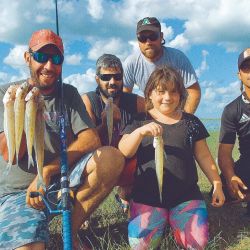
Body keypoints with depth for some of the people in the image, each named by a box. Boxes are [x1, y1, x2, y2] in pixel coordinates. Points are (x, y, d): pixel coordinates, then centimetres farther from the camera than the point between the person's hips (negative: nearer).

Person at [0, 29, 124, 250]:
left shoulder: (69, 94, 6)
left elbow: (91, 139, -9)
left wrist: (47, 171, -18)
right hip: (18, 191, -3)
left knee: (113, 157, -24)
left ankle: (71, 232, -8)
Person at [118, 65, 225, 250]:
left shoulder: (191, 122, 11)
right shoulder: (139, 121, 6)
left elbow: (203, 155, 14)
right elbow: (123, 152, -5)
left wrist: (217, 184, 8)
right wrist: (140, 132, -22)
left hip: (186, 194, 2)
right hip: (147, 195, -1)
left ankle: (174, 220, 14)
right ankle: (160, 221, 11)